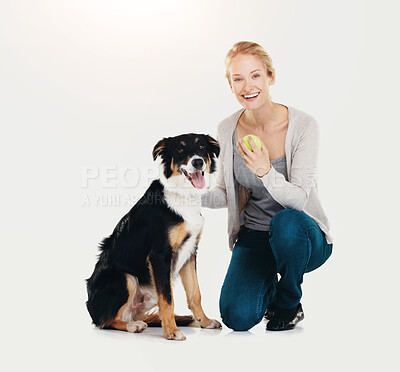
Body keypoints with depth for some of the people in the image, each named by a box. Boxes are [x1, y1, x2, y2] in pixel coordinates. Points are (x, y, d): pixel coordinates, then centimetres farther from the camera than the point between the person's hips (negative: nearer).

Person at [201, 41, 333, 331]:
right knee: (238, 317, -21)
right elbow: (225, 194, 5)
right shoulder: (228, 129, -4)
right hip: (253, 236, 3)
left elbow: (298, 199, -22)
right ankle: (267, 286, 18)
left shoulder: (303, 126, -16)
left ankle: (289, 305, -8)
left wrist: (266, 171, -41)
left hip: (304, 236, -2)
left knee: (287, 221, -40)